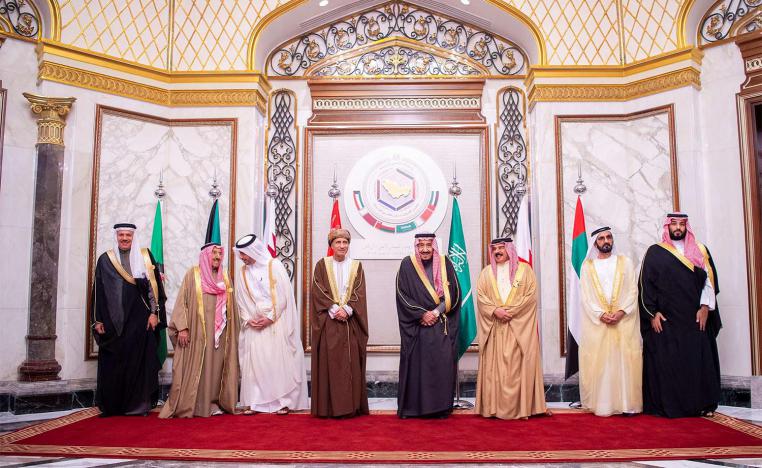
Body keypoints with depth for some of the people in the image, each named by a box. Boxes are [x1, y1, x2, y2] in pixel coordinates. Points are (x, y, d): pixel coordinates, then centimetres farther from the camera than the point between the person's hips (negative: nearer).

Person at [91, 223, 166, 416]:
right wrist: (98, 320, 4)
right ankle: (112, 406, 13)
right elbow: (98, 291, 9)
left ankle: (138, 404, 7)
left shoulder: (145, 256, 6)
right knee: (112, 363, 3)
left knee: (139, 360, -1)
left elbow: (154, 286, 2)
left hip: (140, 319, -1)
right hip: (113, 320, 1)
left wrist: (154, 313, -5)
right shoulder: (105, 260, 9)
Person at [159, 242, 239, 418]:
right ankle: (189, 405, 5)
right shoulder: (193, 274, 1)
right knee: (194, 368, -2)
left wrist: (232, 331, 11)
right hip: (197, 332, -4)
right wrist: (182, 328, -12)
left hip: (219, 333, 4)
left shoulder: (224, 277, 12)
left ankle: (213, 403, 10)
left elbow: (231, 307, 15)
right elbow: (182, 301, -4)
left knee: (216, 367, 3)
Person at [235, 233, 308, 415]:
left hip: (276, 324, -3)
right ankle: (255, 403, 6)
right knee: (254, 362, -1)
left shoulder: (274, 266, -5)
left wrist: (270, 318, -11)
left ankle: (283, 401, 6)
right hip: (254, 326, 4)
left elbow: (283, 295, -8)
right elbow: (241, 300, 10)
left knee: (279, 361, -1)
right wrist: (248, 319, -5)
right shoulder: (243, 272, 8)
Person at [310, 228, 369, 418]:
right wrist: (334, 310, -13)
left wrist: (347, 310, -13)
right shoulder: (322, 265, 5)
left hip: (351, 322, 1)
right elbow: (318, 292, -2)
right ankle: (329, 407, 3)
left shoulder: (356, 266, 9)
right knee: (329, 363, -2)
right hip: (328, 322, -1)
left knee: (351, 364, -1)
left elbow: (359, 294, 2)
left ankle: (351, 406, 5)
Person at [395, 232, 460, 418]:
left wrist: (436, 312, -9)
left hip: (443, 325, 1)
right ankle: (411, 407, 7)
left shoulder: (445, 263, 5)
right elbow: (402, 295, -2)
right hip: (416, 326, -1)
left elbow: (454, 293, 3)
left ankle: (441, 407, 5)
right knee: (416, 364, -3)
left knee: (443, 364, -4)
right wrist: (422, 314, -11)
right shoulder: (407, 265, 1)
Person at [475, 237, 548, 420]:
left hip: (518, 327, -2)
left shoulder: (525, 270, 5)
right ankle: (494, 406, 5)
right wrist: (495, 310, -13)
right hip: (494, 327, 2)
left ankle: (522, 407, 2)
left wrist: (510, 311, -13)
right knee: (494, 366, 1)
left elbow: (530, 295, -4)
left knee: (518, 366, -3)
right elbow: (481, 296, 3)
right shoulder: (486, 272, 12)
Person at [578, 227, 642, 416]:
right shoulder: (587, 265, 9)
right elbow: (585, 295, 2)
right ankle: (601, 403, 2)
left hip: (624, 321, 0)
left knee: (624, 360, -4)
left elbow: (632, 291, 2)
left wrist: (621, 312, -12)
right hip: (596, 322, 0)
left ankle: (627, 403, 1)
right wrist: (600, 314, -12)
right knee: (598, 361, -2)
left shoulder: (625, 262, 10)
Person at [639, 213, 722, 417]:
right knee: (666, 362, -2)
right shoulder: (655, 253, 4)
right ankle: (667, 405, 4)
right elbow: (646, 285, 0)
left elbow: (710, 280, 7)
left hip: (695, 319, 2)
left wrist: (705, 307, -5)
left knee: (699, 361, 2)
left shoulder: (700, 251, 11)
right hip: (665, 320, -2)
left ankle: (702, 404, 11)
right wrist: (653, 313, -7)